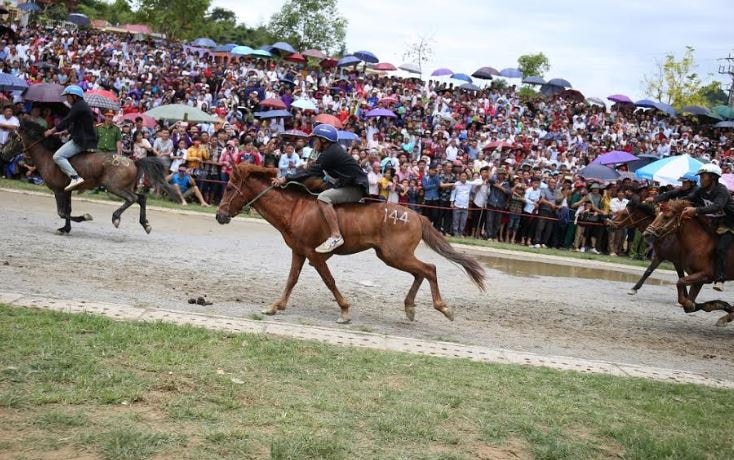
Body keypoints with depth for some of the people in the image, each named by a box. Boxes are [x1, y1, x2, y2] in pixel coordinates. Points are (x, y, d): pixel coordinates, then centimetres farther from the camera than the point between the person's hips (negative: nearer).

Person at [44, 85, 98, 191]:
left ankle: (75, 177, -30)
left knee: (57, 156, -18)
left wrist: (52, 131, -4)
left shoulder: (78, 106, -12)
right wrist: (60, 132, 21)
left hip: (81, 141, -11)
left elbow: (66, 121, -14)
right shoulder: (83, 106, 21)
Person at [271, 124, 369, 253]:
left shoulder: (330, 154, -17)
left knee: (323, 198, -28)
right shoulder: (333, 150, 13)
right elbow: (318, 173, 16)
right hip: (349, 185, 11)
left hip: (356, 188, -11)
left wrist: (285, 179, -17)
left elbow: (311, 171, -20)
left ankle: (336, 236, -33)